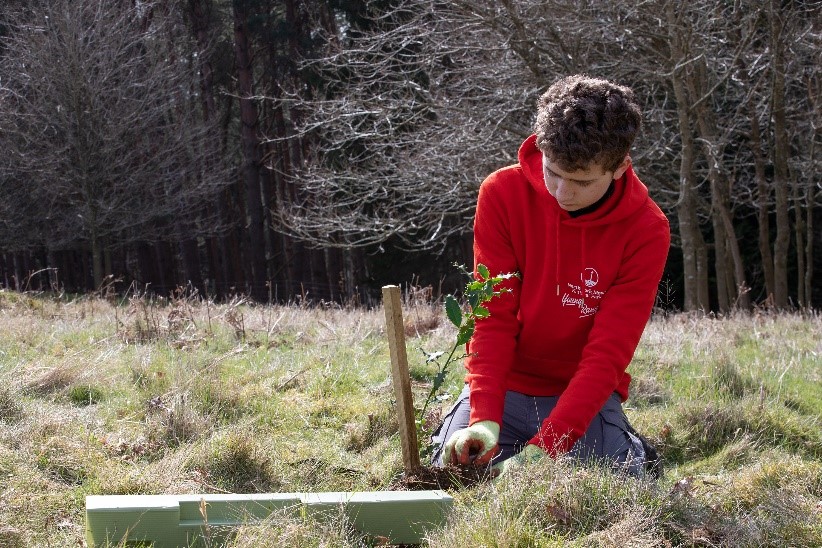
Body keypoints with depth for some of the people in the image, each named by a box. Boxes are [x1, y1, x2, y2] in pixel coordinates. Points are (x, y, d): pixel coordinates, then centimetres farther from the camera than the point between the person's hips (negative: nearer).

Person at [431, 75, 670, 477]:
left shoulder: (647, 231, -17)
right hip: (506, 386, 1)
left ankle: (631, 449, 16)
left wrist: (544, 448, -32)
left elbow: (607, 354, -21)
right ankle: (455, 429, 18)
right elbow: (493, 316, -14)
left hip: (586, 393, -1)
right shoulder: (503, 193, -14)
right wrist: (485, 418, -29)